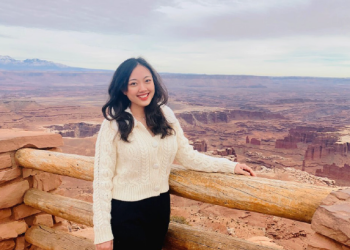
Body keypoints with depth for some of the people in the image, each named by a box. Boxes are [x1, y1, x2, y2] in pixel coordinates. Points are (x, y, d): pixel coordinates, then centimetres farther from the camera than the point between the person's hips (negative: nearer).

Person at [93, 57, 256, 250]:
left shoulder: (165, 115, -1)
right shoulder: (113, 125, -13)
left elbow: (188, 156, 4)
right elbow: (102, 179, -13)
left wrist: (231, 166, -2)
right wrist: (103, 232, -15)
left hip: (161, 207, 5)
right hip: (126, 212, -4)